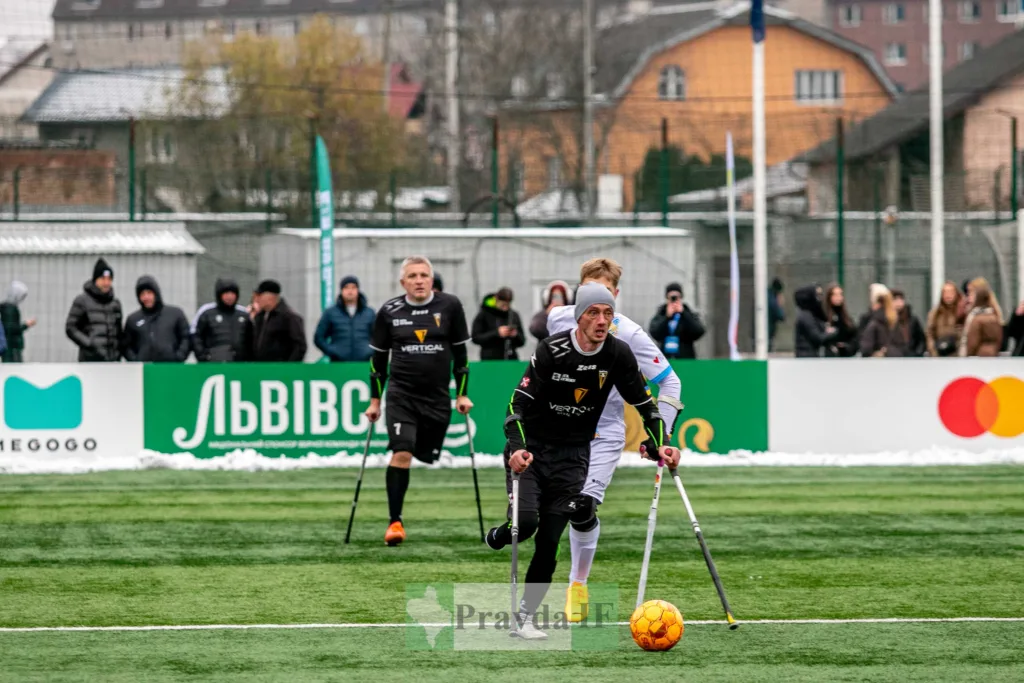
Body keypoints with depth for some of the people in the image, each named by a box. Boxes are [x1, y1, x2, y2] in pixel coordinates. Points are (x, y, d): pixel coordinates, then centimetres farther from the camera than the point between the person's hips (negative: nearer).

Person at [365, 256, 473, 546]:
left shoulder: (450, 306, -1)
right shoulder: (389, 312, 0)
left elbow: (460, 352, 7)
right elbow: (378, 358, 10)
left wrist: (462, 394, 6)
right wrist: (374, 401, 10)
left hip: (437, 398, 2)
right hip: (401, 394, -2)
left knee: (426, 456, 6)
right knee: (401, 453, -17)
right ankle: (395, 522, -14)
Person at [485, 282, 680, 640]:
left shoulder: (618, 354, -7)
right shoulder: (553, 350, -18)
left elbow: (645, 403, 3)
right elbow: (519, 402, -20)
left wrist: (659, 445, -13)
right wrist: (517, 448, -36)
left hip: (572, 453, 3)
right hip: (530, 447, -3)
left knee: (549, 541, -3)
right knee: (526, 522, -21)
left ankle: (524, 616, 6)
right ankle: (498, 537, 15)